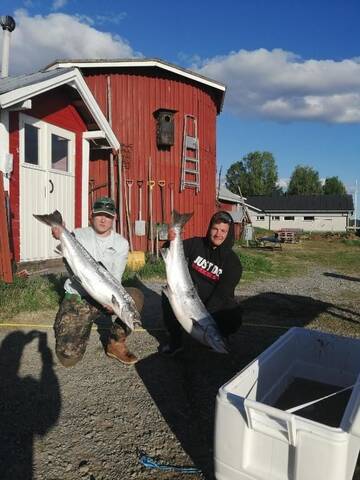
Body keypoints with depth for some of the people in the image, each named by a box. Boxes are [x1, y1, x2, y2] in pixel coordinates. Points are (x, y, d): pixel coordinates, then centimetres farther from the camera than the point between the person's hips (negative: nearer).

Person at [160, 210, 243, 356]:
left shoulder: (232, 261, -10)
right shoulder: (196, 244, -1)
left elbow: (222, 293, -18)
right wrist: (171, 241, -25)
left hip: (215, 304, -2)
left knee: (233, 318, -30)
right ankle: (175, 340, -7)